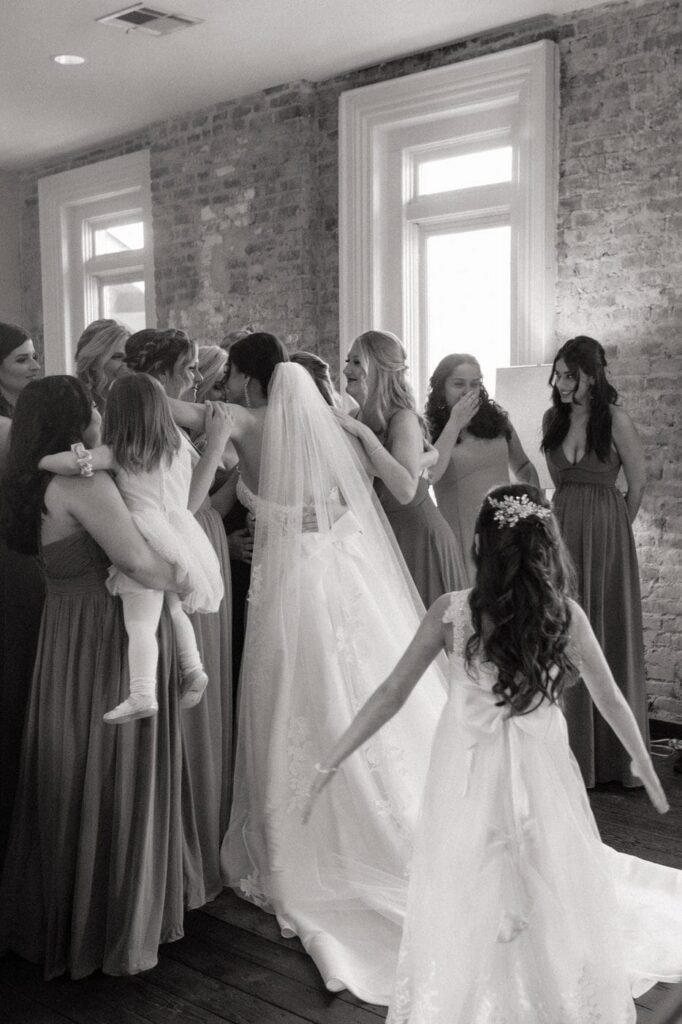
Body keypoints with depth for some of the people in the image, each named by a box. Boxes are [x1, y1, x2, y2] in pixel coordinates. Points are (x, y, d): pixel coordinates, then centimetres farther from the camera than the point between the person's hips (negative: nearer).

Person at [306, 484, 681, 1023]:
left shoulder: (451, 611, -15)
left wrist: (332, 761, -3)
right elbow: (611, 700, 1)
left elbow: (392, 695, -12)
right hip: (542, 773, 1)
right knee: (554, 892, 22)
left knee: (469, 901, 17)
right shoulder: (568, 616, -11)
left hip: (470, 774, -1)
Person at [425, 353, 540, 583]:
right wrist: (454, 424, -15)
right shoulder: (429, 430, -2)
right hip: (462, 537, -3)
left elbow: (523, 467, 20)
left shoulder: (496, 419, 9)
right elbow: (430, 475, -21)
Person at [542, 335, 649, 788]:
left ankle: (614, 753, 18)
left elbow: (638, 482, -3)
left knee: (609, 634, 4)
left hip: (606, 534, -4)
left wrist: (612, 526, 7)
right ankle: (573, 747, 17)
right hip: (562, 529, 4)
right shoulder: (554, 418, 5)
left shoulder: (615, 419, -10)